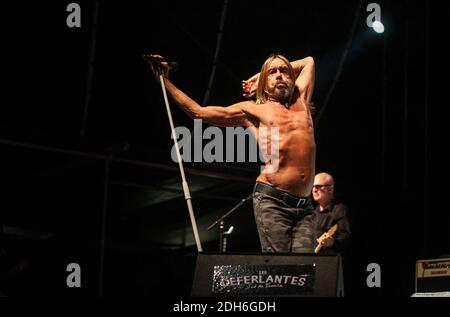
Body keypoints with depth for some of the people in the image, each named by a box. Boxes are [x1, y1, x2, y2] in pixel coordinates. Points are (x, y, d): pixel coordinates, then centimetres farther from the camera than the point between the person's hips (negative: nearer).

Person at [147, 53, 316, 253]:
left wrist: (257, 77, 31)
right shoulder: (252, 110, 14)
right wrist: (165, 80, 20)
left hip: (305, 206, 4)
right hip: (272, 200, -3)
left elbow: (308, 62, 36)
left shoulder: (301, 101, 22)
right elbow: (198, 112, 17)